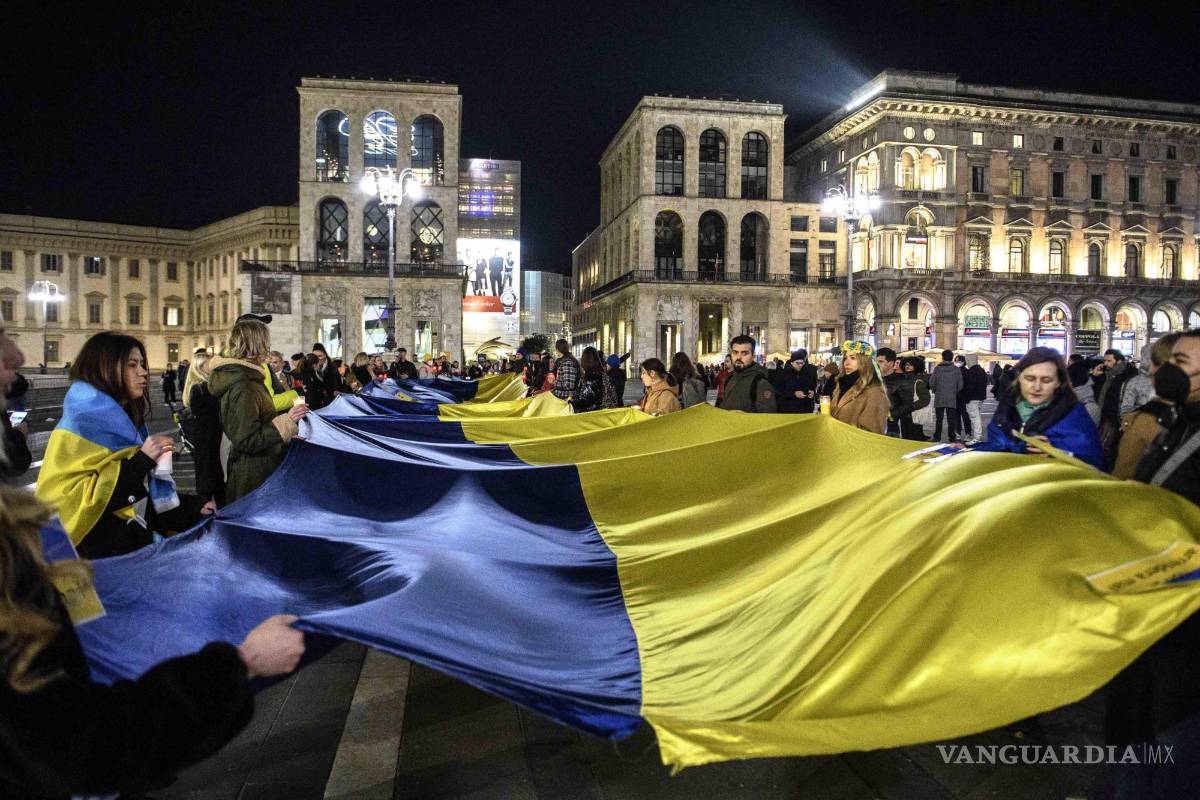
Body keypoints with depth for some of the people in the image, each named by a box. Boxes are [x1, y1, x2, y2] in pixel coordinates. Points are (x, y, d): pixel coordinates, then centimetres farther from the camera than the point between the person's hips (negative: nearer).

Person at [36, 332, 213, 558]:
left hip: (136, 548, 8)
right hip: (97, 556, -7)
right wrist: (140, 461, -23)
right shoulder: (79, 426, -13)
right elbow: (67, 499, -24)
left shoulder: (125, 422, 11)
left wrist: (191, 506, 5)